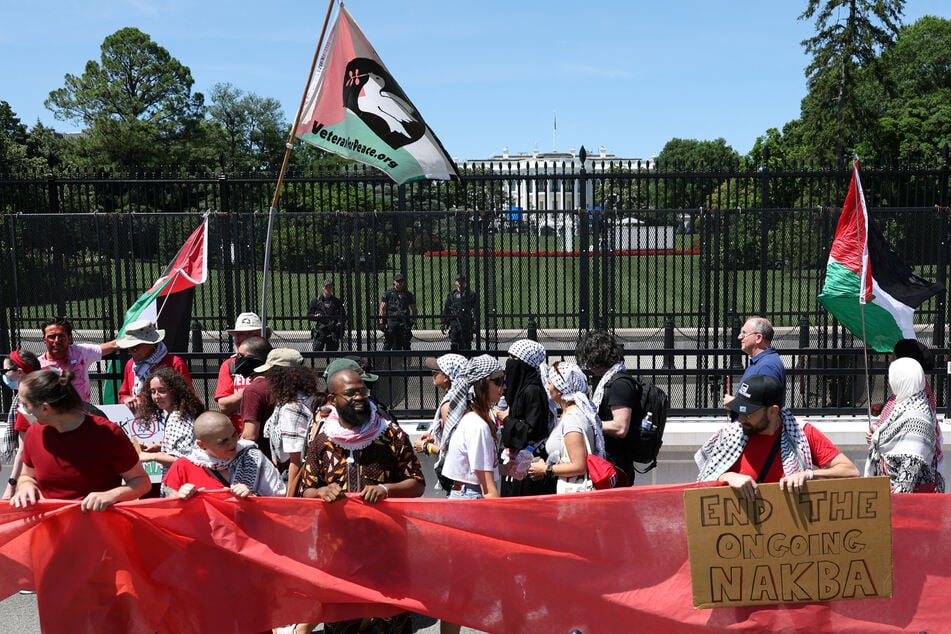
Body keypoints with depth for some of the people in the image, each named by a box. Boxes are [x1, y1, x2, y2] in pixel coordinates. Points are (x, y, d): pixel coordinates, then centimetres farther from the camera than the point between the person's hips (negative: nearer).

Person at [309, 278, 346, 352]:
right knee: (317, 350, -9)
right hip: (320, 331, -1)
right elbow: (309, 315, 10)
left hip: (333, 332, 1)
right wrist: (315, 316, -10)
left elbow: (343, 315, 11)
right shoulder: (317, 300, 8)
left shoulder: (337, 301, 10)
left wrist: (340, 322, -7)